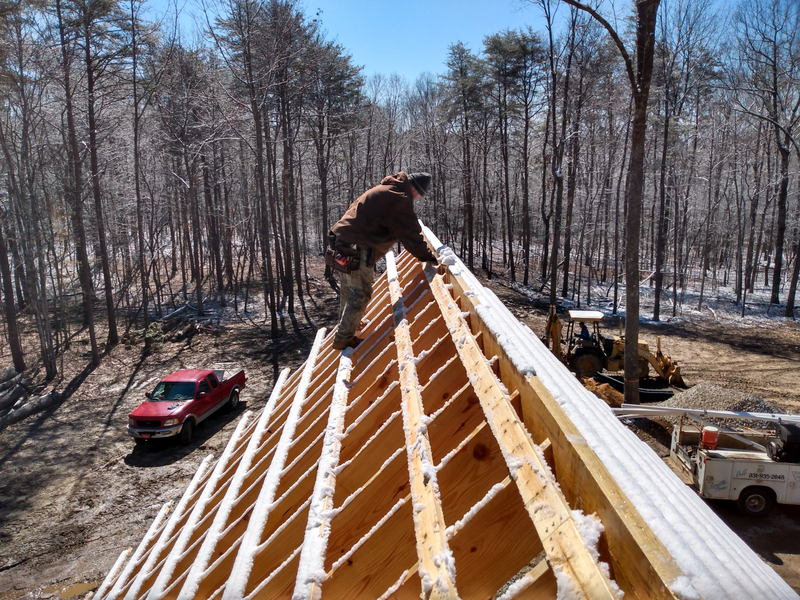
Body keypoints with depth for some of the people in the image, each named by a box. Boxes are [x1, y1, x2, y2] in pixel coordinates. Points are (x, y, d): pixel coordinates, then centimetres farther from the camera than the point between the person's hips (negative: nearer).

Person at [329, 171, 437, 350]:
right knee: (361, 293, -2)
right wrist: (428, 256, 0)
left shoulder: (385, 189, 19)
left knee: (349, 289, 22)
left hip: (343, 238, 11)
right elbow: (410, 235, -12)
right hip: (357, 247, -11)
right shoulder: (399, 199, -14)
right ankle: (344, 338, 5)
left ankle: (344, 334, 38)